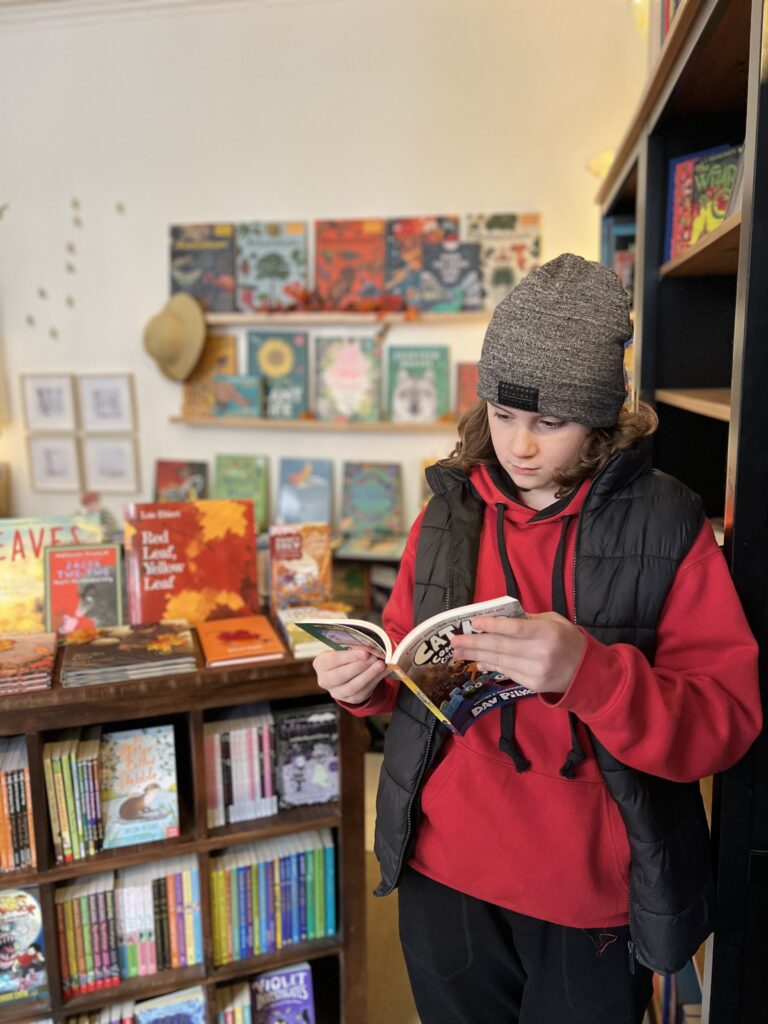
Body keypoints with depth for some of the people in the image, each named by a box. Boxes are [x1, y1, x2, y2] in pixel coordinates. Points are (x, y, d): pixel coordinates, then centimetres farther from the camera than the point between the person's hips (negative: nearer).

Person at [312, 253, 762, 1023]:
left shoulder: (666, 524, -12)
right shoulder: (449, 511, -3)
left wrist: (588, 671, -33)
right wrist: (365, 682, -15)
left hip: (594, 895, -2)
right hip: (445, 873, 3)